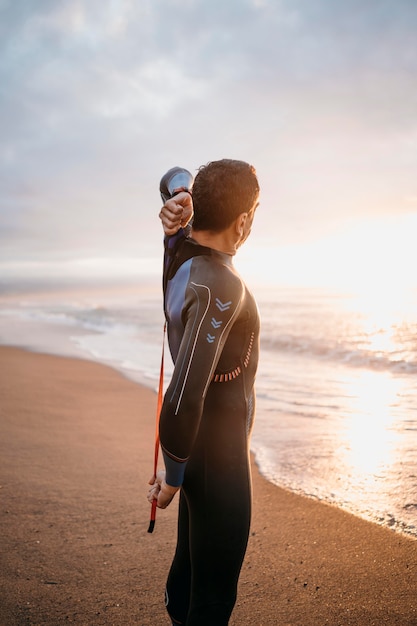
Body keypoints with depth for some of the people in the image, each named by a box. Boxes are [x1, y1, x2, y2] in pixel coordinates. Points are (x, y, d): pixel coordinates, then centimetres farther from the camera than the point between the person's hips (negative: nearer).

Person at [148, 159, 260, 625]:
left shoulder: (178, 254, -4)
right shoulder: (220, 287, -29)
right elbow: (183, 396, -35)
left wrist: (178, 218, -12)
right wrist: (172, 477, -20)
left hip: (197, 443, 9)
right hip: (217, 455, -9)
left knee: (191, 559, 26)